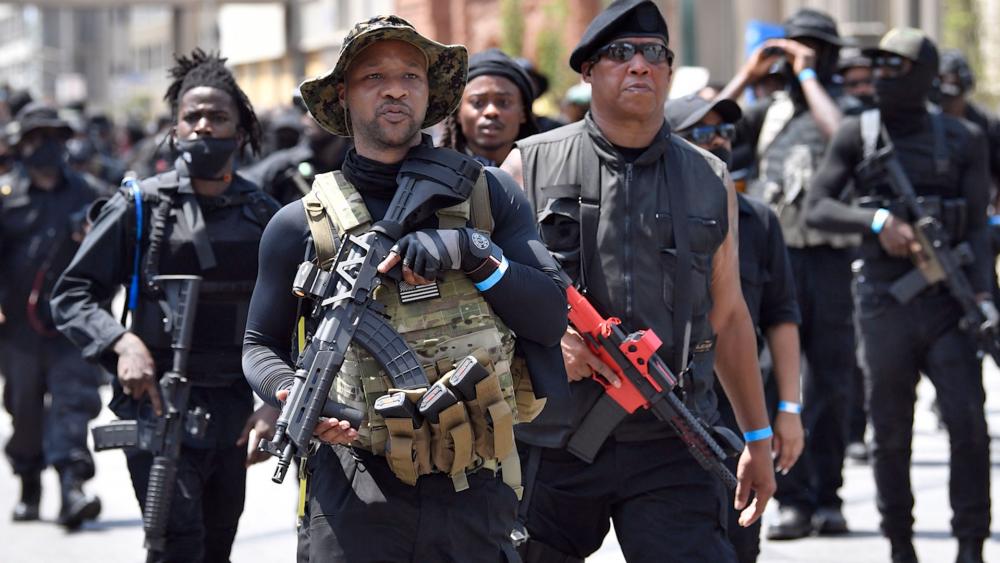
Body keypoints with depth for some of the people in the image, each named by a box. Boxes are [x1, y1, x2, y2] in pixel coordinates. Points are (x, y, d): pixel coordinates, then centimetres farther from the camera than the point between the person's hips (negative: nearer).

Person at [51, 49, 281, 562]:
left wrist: (275, 404, 1)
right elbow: (71, 295, 0)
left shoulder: (264, 216, 9)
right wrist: (123, 343, -18)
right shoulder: (141, 206, -1)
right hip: (158, 403, -5)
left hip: (235, 411, 5)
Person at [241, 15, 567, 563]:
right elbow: (260, 345, 13)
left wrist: (474, 256, -13)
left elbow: (552, 317, 2)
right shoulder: (301, 223, 5)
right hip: (354, 497, -1)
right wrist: (292, 395, -8)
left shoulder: (489, 193, 8)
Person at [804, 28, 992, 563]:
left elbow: (978, 226, 1)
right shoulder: (856, 135, 4)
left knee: (968, 423, -11)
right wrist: (878, 221, -18)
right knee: (890, 434, 6)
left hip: (948, 301, 0)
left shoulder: (962, 139, 4)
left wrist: (982, 294, -13)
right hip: (884, 303, 1)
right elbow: (816, 207, -2)